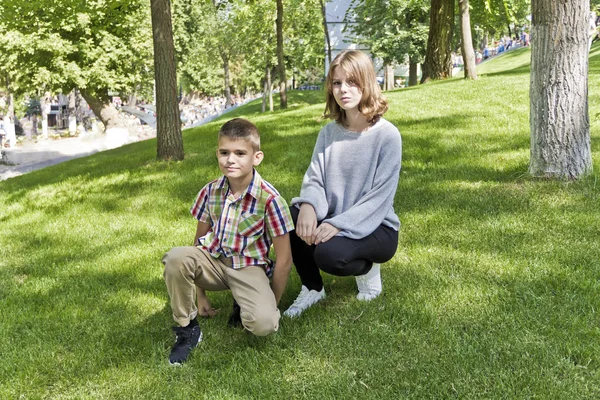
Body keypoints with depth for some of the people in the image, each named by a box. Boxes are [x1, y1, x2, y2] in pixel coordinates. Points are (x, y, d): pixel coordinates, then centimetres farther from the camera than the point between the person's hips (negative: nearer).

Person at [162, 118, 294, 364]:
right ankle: (187, 329, -7)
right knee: (176, 258, -29)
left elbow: (284, 260, -10)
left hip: (248, 268, -3)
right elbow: (200, 240, 6)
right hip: (213, 261, 4)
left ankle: (244, 305, 8)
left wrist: (272, 305, -3)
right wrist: (201, 296, 6)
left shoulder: (269, 199, -16)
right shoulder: (210, 191, -4)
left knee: (264, 325, -30)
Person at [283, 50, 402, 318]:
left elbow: (380, 196, -17)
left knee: (329, 254, -34)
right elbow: (314, 179, -2)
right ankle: (312, 288, 0)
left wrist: (339, 224, -27)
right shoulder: (329, 132, 3)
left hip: (375, 227, -5)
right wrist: (308, 205, -26)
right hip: (333, 220, 5)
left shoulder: (387, 135, -13)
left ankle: (368, 268, 4)